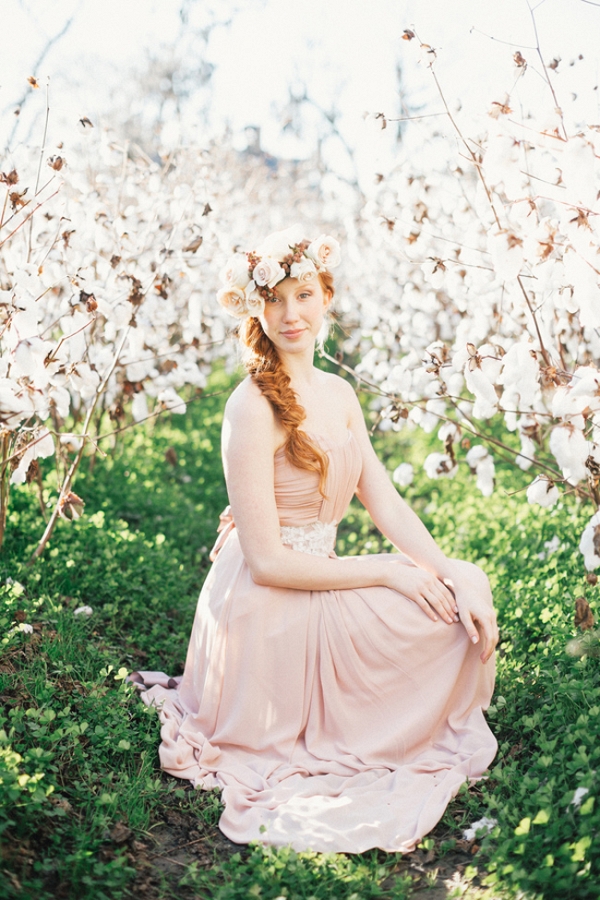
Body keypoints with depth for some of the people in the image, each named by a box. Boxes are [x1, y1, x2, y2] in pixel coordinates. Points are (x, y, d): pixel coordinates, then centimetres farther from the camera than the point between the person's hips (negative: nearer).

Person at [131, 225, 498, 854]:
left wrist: (459, 581, -11)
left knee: (465, 591, -3)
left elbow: (387, 504, 3)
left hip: (318, 586, 8)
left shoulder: (338, 393, 6)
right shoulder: (253, 407, -20)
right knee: (437, 603, -13)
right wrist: (388, 572, -17)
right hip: (267, 609, -7)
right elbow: (266, 561, -21)